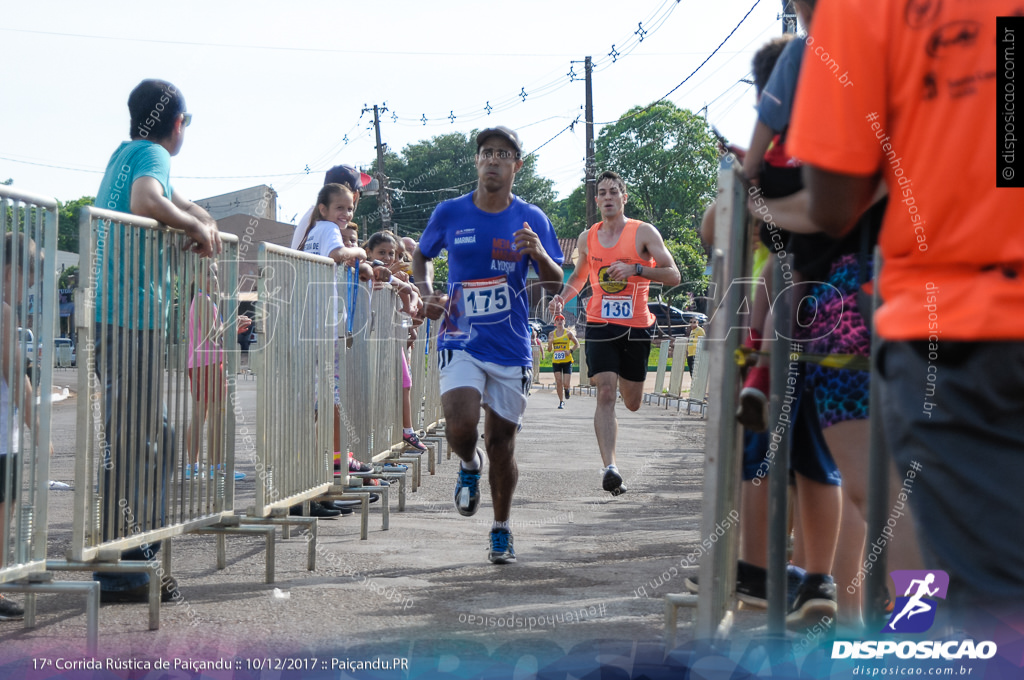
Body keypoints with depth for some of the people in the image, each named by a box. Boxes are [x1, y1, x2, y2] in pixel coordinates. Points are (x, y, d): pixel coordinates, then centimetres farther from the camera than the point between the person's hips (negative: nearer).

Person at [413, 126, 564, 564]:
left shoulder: (531, 219, 0)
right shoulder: (450, 214, 0)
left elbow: (555, 285, 1)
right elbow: (422, 254, 18)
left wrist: (539, 254, -19)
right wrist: (426, 292, 0)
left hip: (511, 348, 1)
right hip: (461, 343, -1)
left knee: (502, 443, 6)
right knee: (461, 426, -23)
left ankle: (501, 531, 24)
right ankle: (470, 466, 14)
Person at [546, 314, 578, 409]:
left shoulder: (569, 333, 0)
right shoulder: (552, 334, 7)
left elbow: (577, 344, 10)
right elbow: (549, 350, 10)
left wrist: (570, 350, -8)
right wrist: (550, 343, -11)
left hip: (567, 361, -2)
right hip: (556, 361, 2)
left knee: (566, 383, -8)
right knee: (558, 382, -5)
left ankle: (566, 389, 29)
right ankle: (561, 401, 9)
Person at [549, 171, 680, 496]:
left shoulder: (643, 232, -3)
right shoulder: (587, 238, 8)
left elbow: (673, 275, -7)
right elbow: (578, 277, 24)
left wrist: (635, 268, -20)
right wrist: (562, 298, 4)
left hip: (636, 326, -1)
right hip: (600, 324, 1)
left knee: (632, 404, 13)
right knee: (606, 393, -18)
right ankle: (610, 468, -25)